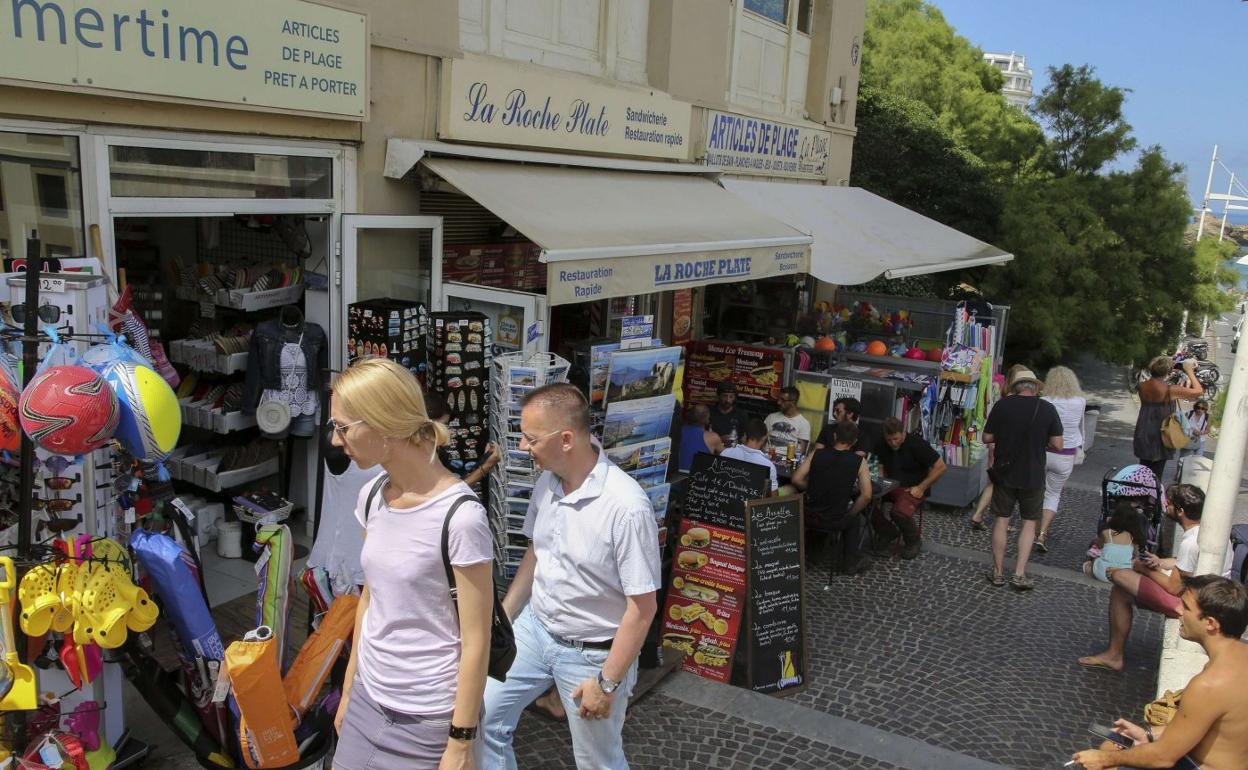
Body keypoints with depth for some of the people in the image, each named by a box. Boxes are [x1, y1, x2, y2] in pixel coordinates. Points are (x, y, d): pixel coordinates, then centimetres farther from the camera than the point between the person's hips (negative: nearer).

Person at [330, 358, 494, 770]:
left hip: (428, 717, -6)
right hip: (369, 699, 6)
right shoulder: (371, 498, -1)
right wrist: (349, 689, 15)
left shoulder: (460, 516, -23)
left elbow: (476, 641, -17)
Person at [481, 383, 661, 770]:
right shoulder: (547, 481, -7)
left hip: (591, 652, -6)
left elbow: (643, 607, -23)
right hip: (534, 628, 6)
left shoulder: (626, 506, -30)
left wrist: (607, 683, -18)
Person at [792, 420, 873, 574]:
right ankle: (852, 562, 32)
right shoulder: (859, 462, -7)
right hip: (835, 522, -1)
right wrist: (849, 514, 5)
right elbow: (866, 496, -10)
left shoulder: (817, 454, -3)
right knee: (855, 520, 31)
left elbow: (796, 480, -5)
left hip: (809, 517, 1)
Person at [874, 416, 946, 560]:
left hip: (912, 489, -5)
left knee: (900, 512, -36)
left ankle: (913, 542, -1)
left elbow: (941, 467, -12)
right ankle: (887, 533, 2)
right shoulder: (883, 446, 4)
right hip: (891, 487, 5)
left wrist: (921, 488, -14)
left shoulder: (916, 443, -14)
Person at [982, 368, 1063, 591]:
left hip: (1004, 472, 1)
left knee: (1002, 519, 12)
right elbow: (1057, 444, -6)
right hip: (1033, 476, -1)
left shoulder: (1003, 405, -8)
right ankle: (1019, 574, 7)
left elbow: (987, 438, -3)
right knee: (1029, 522, 12)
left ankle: (998, 572, 18)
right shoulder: (1048, 409, -8)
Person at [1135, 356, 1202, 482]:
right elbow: (1198, 391, -11)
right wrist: (1190, 371, 0)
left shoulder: (1143, 386, -2)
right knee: (1156, 474, 4)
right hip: (1160, 437, -5)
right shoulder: (1170, 390, -18)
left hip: (1143, 435, 5)